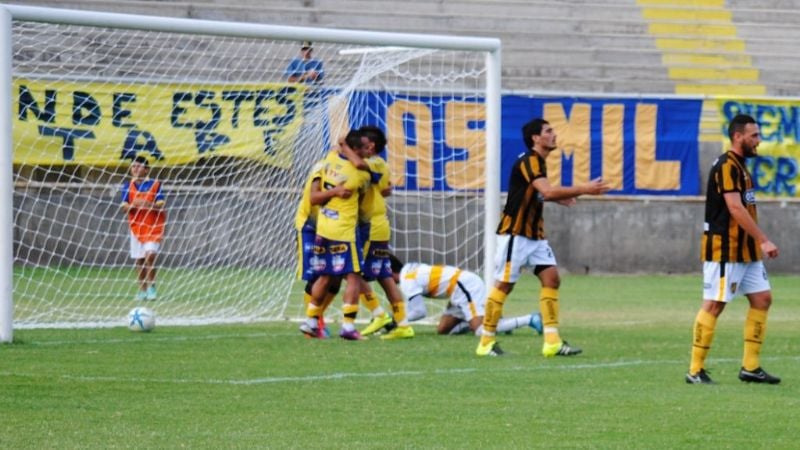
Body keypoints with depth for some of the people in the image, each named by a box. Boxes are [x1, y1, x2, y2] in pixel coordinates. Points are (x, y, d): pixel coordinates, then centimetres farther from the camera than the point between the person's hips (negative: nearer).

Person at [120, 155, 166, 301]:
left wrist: (147, 204, -25)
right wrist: (133, 205, -20)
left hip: (153, 226, -3)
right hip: (136, 227, 3)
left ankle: (151, 287, -5)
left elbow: (161, 206, -7)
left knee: (150, 255, -17)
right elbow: (124, 207, 2)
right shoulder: (127, 186, 6)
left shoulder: (155, 185, -2)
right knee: (139, 260, 4)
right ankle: (142, 290, 12)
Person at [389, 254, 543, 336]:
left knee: (481, 330, -22)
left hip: (465, 286, -10)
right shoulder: (411, 269, 18)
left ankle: (531, 320, -21)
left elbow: (419, 311, -12)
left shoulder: (407, 282, -10)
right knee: (443, 329, 10)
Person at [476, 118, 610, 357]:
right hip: (515, 234, -9)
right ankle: (486, 342, 6)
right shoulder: (528, 162, -18)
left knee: (551, 278, -2)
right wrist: (584, 189, -30)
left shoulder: (538, 162, 11)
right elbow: (548, 191, -31)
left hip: (535, 234, 9)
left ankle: (552, 342, -4)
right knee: (504, 284, -3)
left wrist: (560, 198, 2)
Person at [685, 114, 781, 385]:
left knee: (762, 298, 6)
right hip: (724, 249, -10)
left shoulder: (740, 166, 16)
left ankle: (750, 367, 9)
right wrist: (763, 241, -23)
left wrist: (758, 243, 16)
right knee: (714, 304, -7)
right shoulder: (726, 166, -15)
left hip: (745, 249, 10)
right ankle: (695, 370, -3)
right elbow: (736, 209, -22)